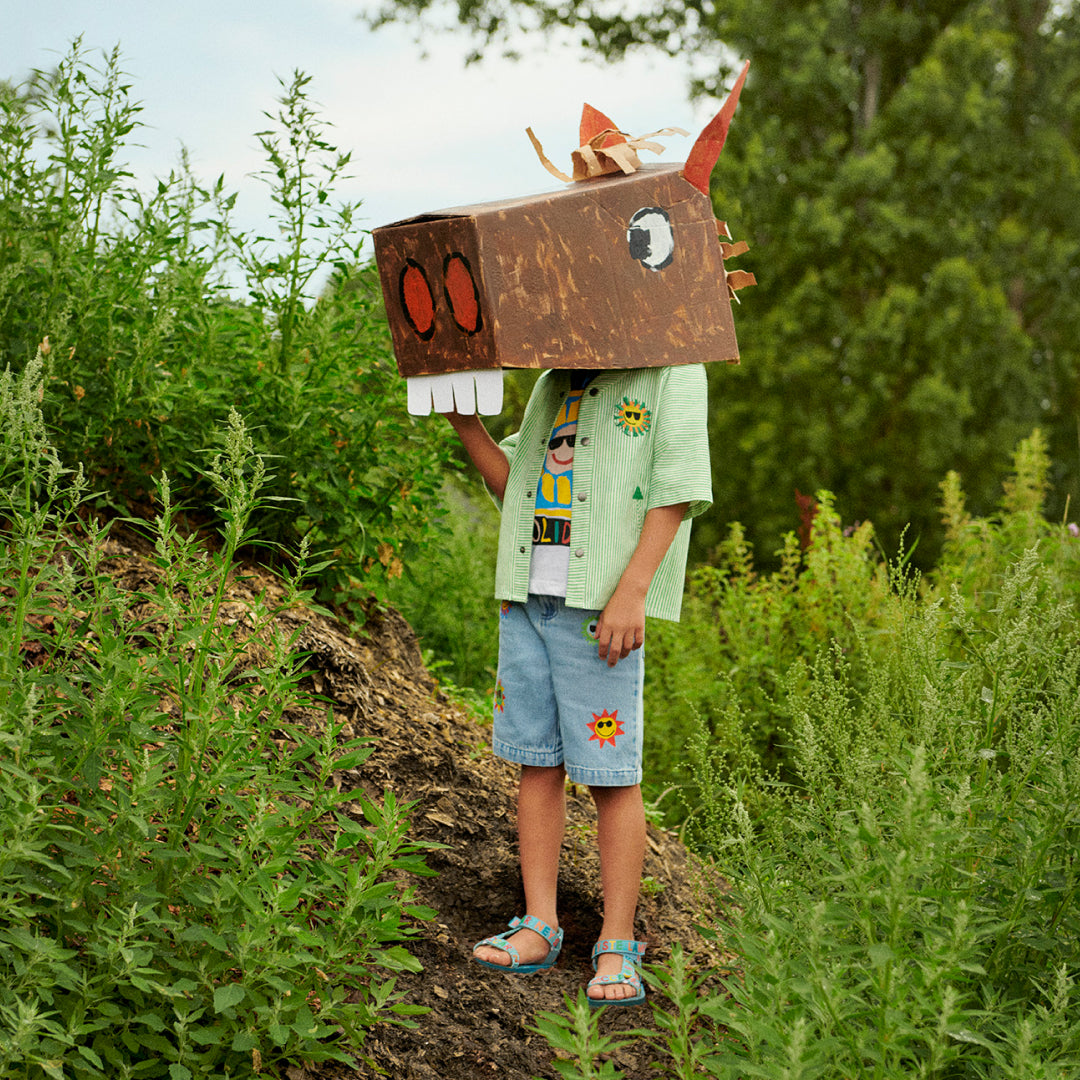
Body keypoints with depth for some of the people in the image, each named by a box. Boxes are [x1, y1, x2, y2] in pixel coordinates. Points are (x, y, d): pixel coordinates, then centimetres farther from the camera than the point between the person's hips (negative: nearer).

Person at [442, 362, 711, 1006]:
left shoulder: (672, 373, 1)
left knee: (612, 775, -4)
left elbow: (678, 488, -8)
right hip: (527, 592, 6)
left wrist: (631, 592, -17)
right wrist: (463, 420, 10)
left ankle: (618, 949, 3)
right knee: (538, 763, 8)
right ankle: (540, 928, 15)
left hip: (602, 601, -6)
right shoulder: (552, 383, 21)